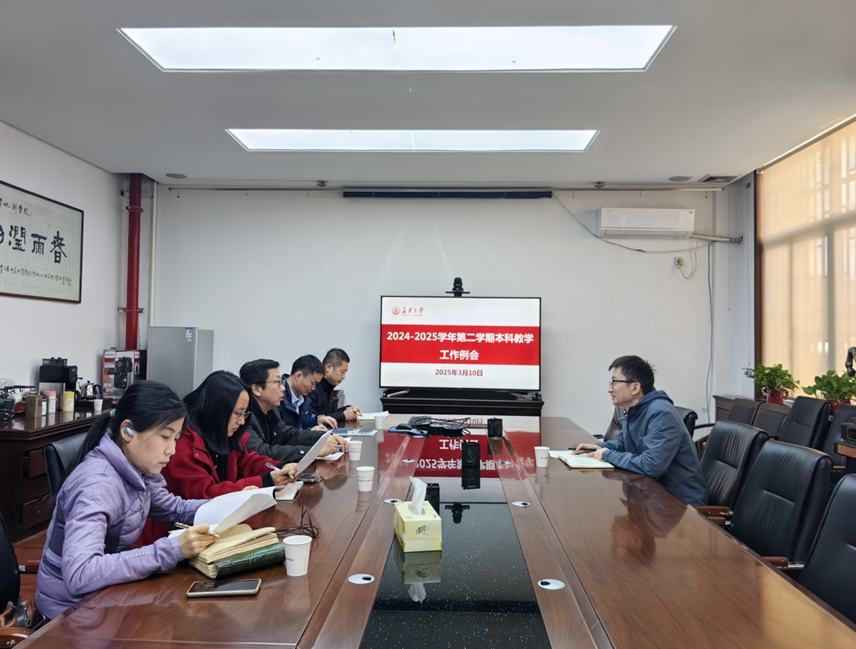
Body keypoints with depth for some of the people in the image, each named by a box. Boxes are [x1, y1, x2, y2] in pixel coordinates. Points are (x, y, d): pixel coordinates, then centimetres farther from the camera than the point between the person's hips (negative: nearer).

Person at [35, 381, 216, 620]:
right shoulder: (96, 484, -28)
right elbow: (79, 575, -37)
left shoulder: (137, 468, -5)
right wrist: (171, 550, -39)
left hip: (103, 593, 7)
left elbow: (173, 508, 10)